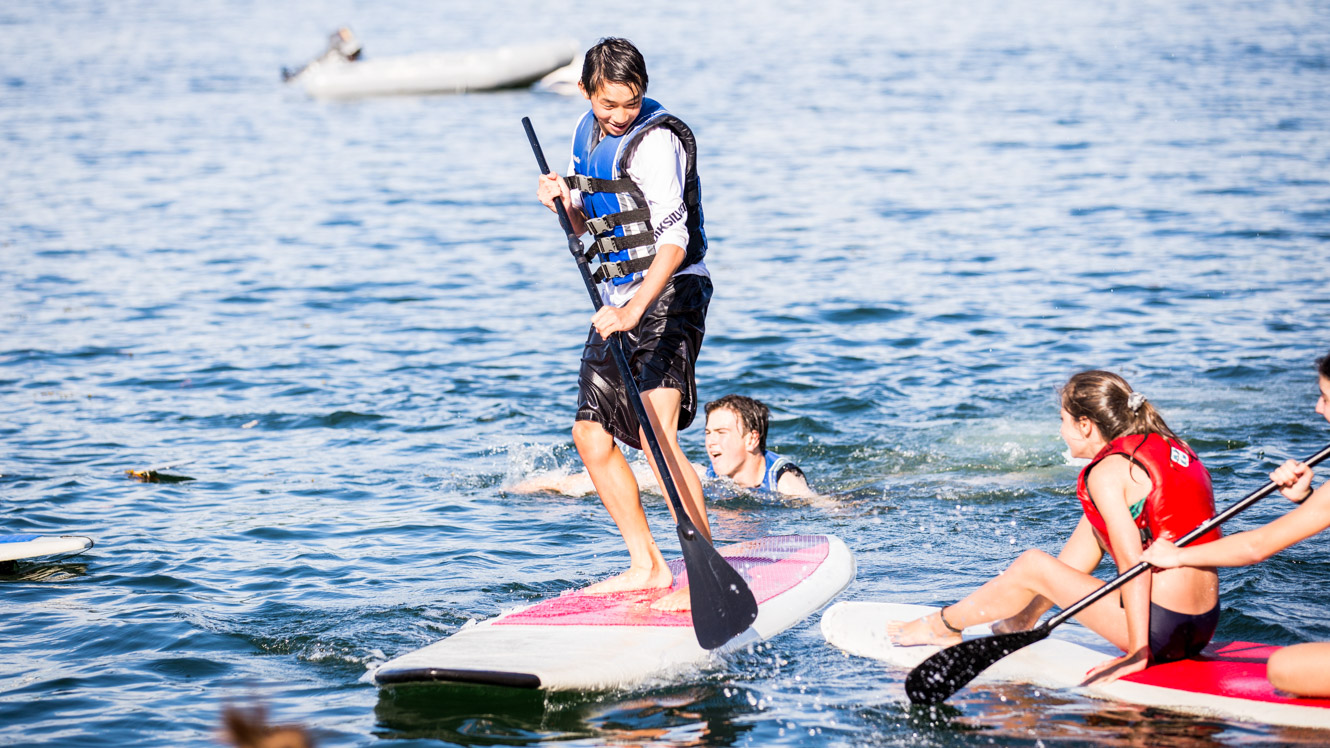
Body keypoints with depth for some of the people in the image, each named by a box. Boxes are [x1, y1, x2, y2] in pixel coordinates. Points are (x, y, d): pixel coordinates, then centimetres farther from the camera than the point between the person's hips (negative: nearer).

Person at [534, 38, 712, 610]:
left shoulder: (656, 140, -18)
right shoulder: (587, 134, 9)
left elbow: (673, 242, -28)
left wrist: (633, 312, -39)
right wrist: (564, 202, -4)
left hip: (669, 292, -9)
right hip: (619, 298, 9)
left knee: (656, 432, -21)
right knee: (591, 435, 9)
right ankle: (647, 565, 19)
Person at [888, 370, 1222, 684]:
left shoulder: (1107, 472, -11)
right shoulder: (1171, 445, 13)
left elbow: (1134, 565, -18)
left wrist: (1139, 651, -17)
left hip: (1160, 630, -8)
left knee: (1032, 565, 7)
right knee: (1092, 524, 23)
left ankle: (943, 626, 30)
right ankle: (1022, 621, 38)